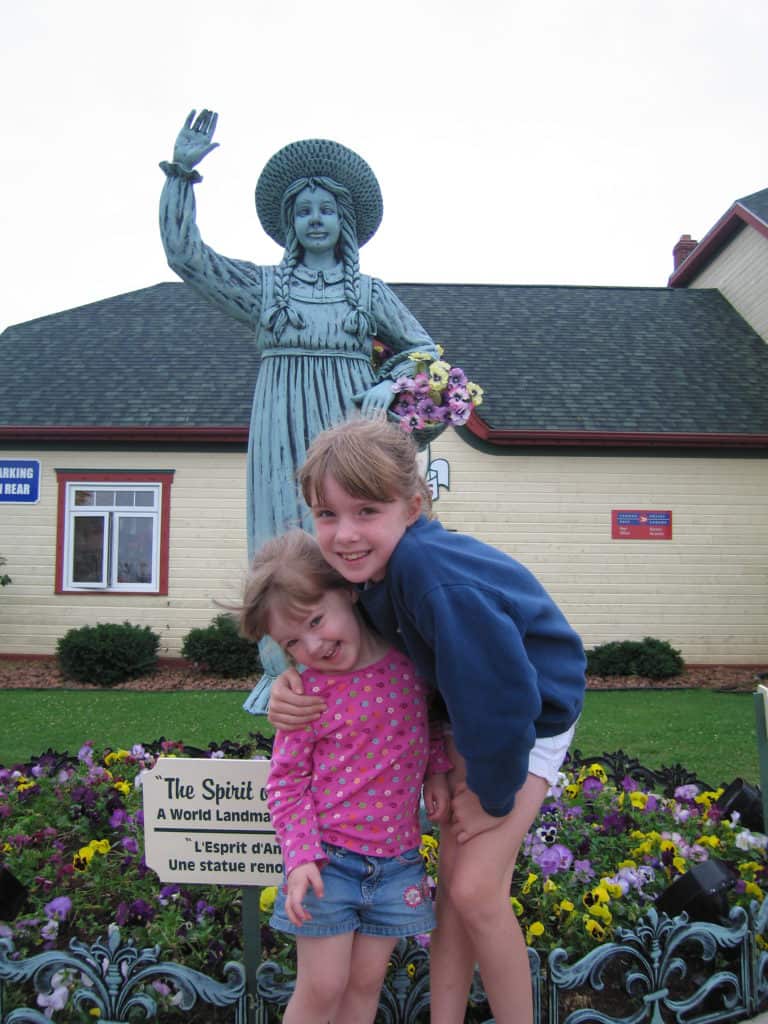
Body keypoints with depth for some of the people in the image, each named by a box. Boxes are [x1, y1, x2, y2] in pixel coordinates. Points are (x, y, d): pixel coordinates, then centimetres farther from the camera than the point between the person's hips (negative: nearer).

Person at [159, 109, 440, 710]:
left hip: (348, 426, 0)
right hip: (283, 433, 0)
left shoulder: (369, 292, 15)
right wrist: (182, 172, 0)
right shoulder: (264, 286, 14)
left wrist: (390, 383, -6)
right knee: (286, 538, -2)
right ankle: (289, 670, 4)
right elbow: (184, 252, 6)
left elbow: (424, 347, 13)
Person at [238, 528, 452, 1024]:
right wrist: (301, 857, -16)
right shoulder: (310, 693, -13)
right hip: (329, 857, -3)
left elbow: (430, 714, 16)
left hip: (397, 859, 3)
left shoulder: (408, 656, -4)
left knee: (366, 983, 13)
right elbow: (286, 781, -6)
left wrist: (436, 770, 2)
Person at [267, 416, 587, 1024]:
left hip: (532, 717, -7)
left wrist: (494, 796, -16)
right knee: (452, 873, 10)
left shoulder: (433, 573, -39)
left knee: (475, 889, -8)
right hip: (467, 714, 7)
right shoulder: (370, 564, -13)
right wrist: (293, 682, -15)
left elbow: (503, 698, -33)